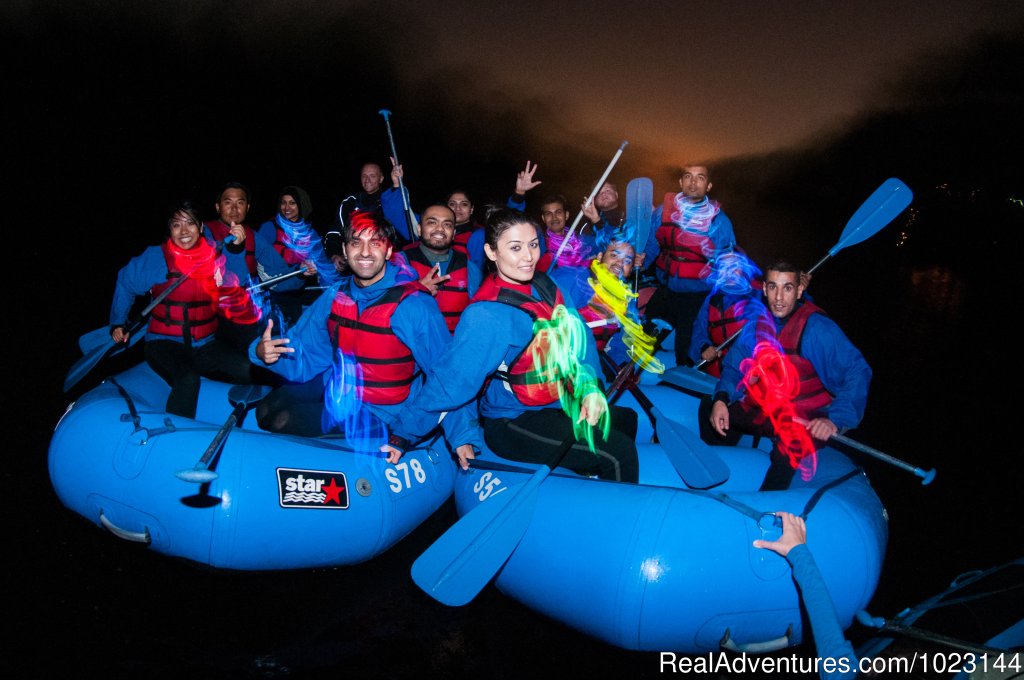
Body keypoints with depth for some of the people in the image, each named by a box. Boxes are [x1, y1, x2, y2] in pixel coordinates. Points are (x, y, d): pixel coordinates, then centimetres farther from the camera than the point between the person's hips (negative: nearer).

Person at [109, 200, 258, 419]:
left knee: (252, 371, -20)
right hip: (165, 343, -3)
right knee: (187, 380, -35)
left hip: (206, 345, 3)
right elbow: (125, 285, 10)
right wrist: (118, 324, 7)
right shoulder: (155, 257, -3)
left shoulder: (216, 257, 3)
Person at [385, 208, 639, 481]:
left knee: (626, 419, 24)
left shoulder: (543, 284, -3)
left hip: (559, 405, 9)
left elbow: (576, 338, 2)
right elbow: (450, 380, -26)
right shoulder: (487, 315, -27)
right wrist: (401, 434, -25)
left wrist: (590, 387, -12)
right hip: (515, 425, -9)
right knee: (618, 454, -15)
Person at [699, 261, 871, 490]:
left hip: (807, 421, -6)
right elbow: (734, 367, 4)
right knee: (708, 408, 6)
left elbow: (858, 372, -25)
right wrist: (721, 399, -16)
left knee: (788, 446, -36)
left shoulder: (818, 329, -20)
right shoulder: (757, 323, -2)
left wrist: (836, 420, -37)